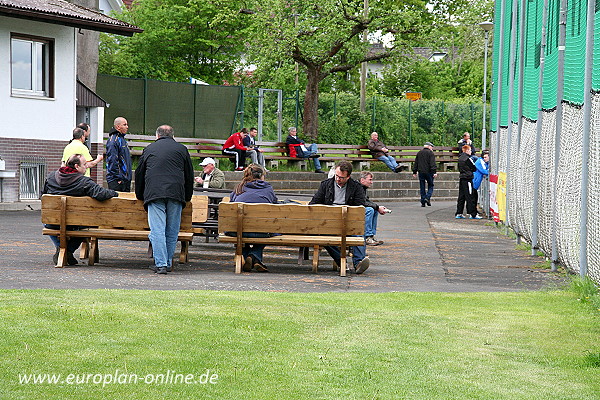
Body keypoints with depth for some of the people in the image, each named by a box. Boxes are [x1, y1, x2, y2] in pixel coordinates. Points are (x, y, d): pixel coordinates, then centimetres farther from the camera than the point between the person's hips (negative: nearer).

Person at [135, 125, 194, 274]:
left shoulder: (149, 149, 18)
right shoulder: (181, 149, 16)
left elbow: (139, 174, 23)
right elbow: (189, 175, 16)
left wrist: (140, 196, 34)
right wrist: (187, 197, 25)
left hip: (154, 193, 0)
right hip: (176, 193, 1)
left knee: (157, 230, -5)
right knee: (172, 231, 7)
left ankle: (161, 264, -12)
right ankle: (168, 263, 11)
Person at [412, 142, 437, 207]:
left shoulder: (419, 153, 14)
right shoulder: (430, 153, -3)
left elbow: (415, 163, 16)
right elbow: (433, 163, -13)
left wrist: (414, 172, 20)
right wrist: (434, 172, -17)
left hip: (421, 172, 4)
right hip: (428, 172, -4)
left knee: (422, 187, 7)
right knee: (430, 185, 7)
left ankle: (423, 202, 4)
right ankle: (428, 198, -13)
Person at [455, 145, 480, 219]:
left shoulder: (460, 158, 11)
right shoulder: (468, 158, -13)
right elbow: (474, 168, -6)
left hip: (461, 179, 8)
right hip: (468, 179, -8)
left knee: (461, 196, 11)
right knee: (470, 197, -6)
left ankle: (458, 213, 12)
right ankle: (473, 214, -4)